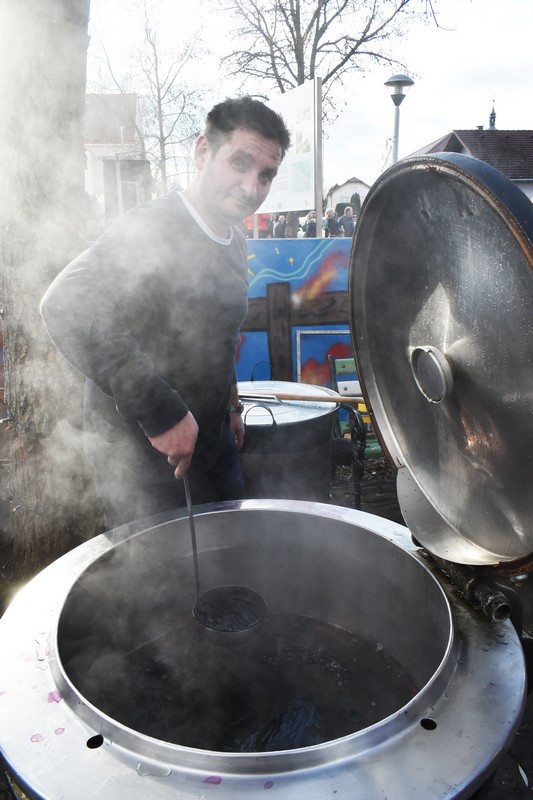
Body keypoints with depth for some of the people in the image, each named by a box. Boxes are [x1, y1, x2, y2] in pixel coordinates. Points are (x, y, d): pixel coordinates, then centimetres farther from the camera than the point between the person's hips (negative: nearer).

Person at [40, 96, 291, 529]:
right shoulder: (150, 228, -20)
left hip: (212, 443, 8)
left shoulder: (236, 244, 8)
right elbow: (66, 306, -35)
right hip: (139, 453, -8)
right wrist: (160, 411, -34)